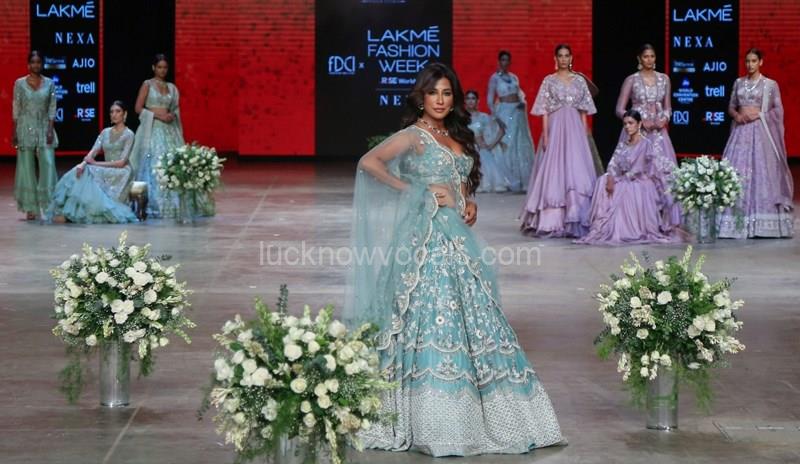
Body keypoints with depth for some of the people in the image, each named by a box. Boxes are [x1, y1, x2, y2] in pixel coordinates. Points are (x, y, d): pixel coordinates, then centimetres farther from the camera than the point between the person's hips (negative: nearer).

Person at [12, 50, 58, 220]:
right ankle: (30, 208, 6)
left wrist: (50, 130, -6)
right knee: (27, 168, 1)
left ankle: (49, 205, -3)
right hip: (26, 129, 0)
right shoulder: (20, 83, 3)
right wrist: (14, 132, -2)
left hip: (44, 128, 0)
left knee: (48, 165, -9)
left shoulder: (50, 83, 5)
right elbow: (16, 109, 3)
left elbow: (52, 108, 3)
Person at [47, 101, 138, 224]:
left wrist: (96, 163, -14)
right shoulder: (105, 132, 14)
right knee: (81, 172, -21)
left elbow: (121, 162, -12)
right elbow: (93, 151, 3)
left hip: (120, 173, -5)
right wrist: (83, 163, -19)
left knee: (90, 174, -27)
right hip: (107, 172, 5)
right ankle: (65, 213, -27)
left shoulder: (128, 135, -3)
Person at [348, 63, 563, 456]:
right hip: (428, 235, -8)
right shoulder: (413, 136, -6)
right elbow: (368, 163, -18)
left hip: (457, 234, 8)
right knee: (434, 318, -11)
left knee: (470, 315, 7)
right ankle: (435, 424, -8)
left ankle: (470, 412, 14)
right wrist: (414, 191, -15)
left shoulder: (456, 136, 17)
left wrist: (469, 203, 6)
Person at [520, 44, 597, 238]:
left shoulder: (579, 81, 10)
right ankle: (552, 221, -1)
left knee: (577, 172, -3)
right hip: (555, 129, -2)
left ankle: (575, 220, 1)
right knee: (554, 172, -4)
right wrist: (545, 135, -8)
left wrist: (584, 135, 5)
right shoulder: (549, 81, 4)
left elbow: (584, 111, 11)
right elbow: (544, 112, 1)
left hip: (575, 129, 2)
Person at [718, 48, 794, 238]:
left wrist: (758, 114, -12)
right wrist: (737, 115, -6)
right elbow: (731, 107, 14)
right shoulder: (738, 82, 12)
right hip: (741, 131, 4)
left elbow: (778, 111, -1)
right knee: (737, 173, -3)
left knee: (762, 172, -7)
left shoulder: (770, 84, 0)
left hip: (760, 132, -4)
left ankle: (761, 223, -3)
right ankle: (738, 222, 1)